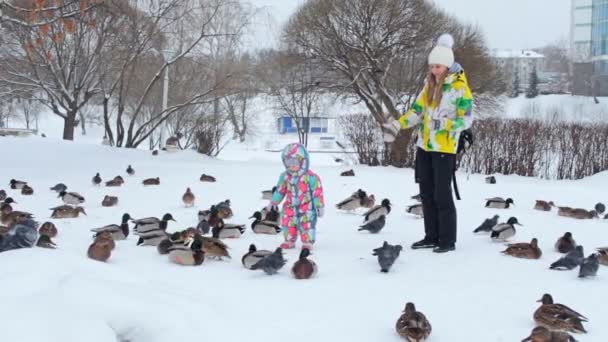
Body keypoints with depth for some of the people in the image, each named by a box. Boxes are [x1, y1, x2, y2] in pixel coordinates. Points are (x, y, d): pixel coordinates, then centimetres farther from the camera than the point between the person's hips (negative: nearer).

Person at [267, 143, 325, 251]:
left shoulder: (310, 177, -15)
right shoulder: (285, 176, 0)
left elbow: (317, 191, -11)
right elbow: (280, 190, 11)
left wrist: (319, 206, -10)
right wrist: (273, 202, 10)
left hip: (306, 207, -5)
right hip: (290, 207, 5)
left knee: (307, 224, -3)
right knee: (288, 223, 9)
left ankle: (308, 242, 12)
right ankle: (289, 241, 25)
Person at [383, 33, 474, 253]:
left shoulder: (460, 87, -10)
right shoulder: (430, 84, 11)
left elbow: (466, 119, -13)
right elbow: (417, 110, 13)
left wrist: (445, 124, -29)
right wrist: (397, 125, 0)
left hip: (444, 148, -7)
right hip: (424, 146, 7)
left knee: (442, 195, -6)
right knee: (426, 193, 11)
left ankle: (448, 240, 3)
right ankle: (431, 237, 20)